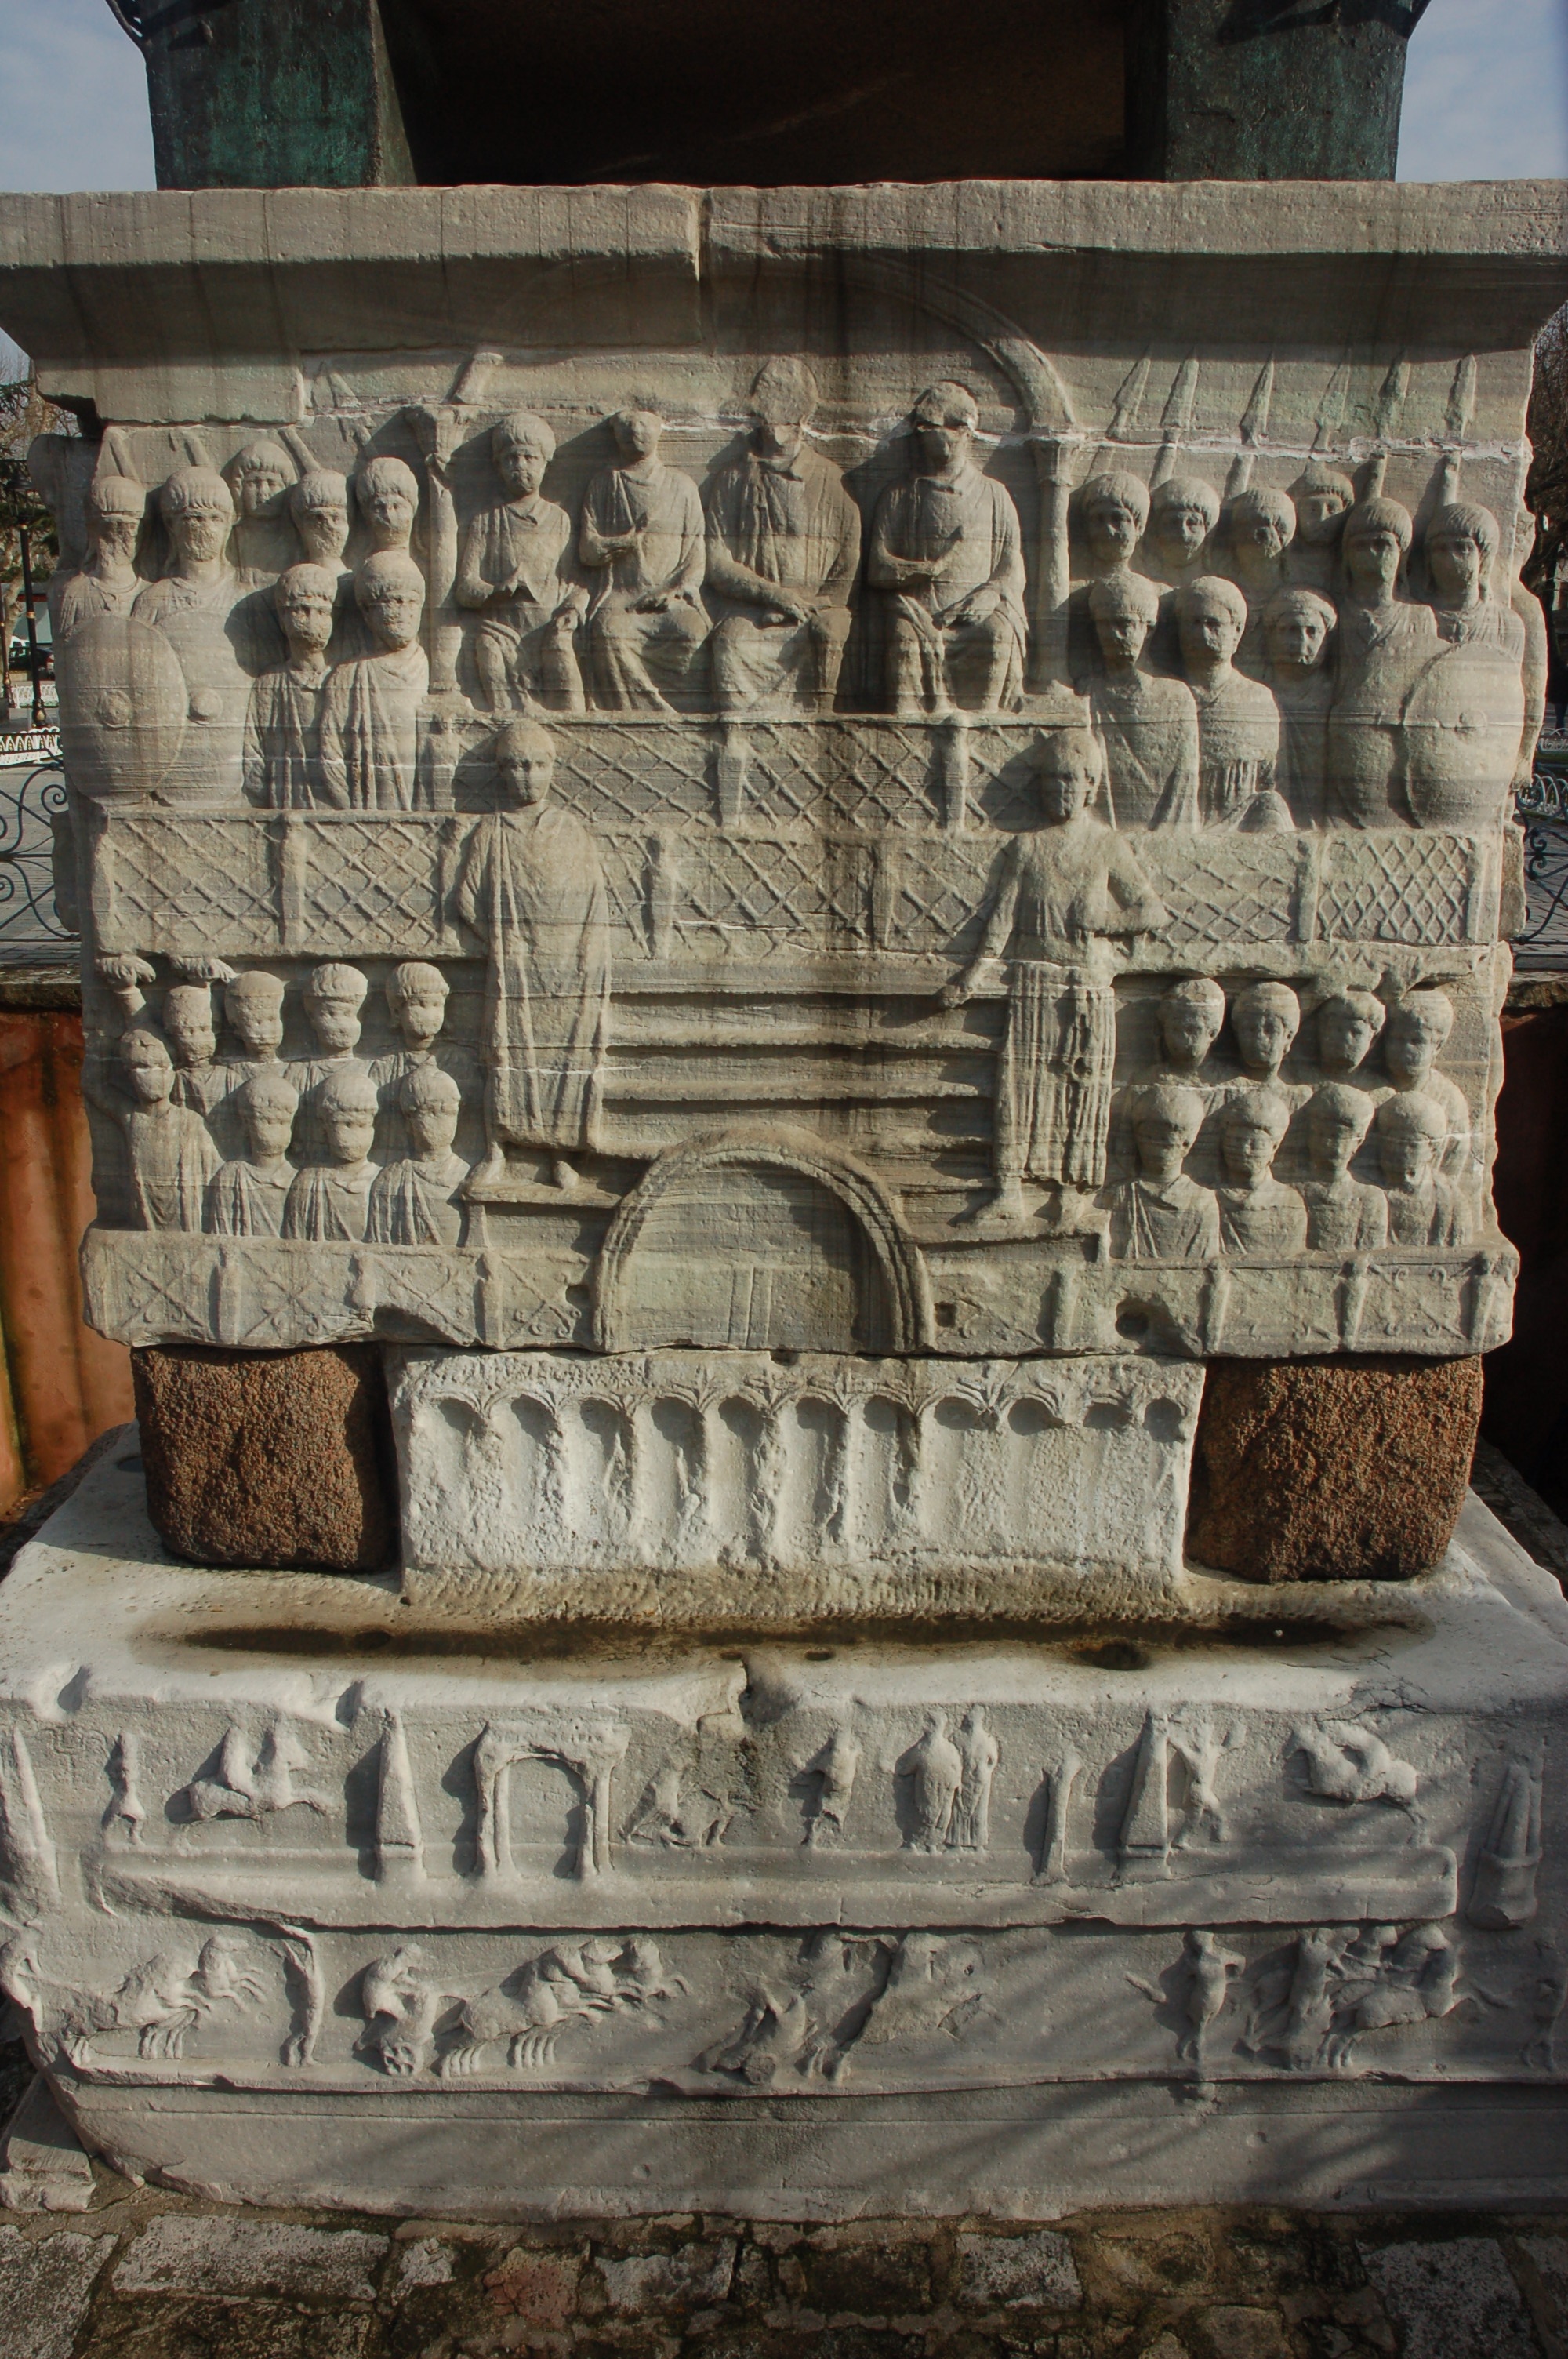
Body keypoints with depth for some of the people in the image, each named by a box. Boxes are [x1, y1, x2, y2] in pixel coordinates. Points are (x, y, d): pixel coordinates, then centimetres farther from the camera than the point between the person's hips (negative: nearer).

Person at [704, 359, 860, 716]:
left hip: (807, 632, 0)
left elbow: (847, 565, 12)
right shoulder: (732, 479, 13)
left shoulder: (830, 480, 13)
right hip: (744, 629, 0)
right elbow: (715, 562, 6)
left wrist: (824, 619, -2)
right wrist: (774, 593, -7)